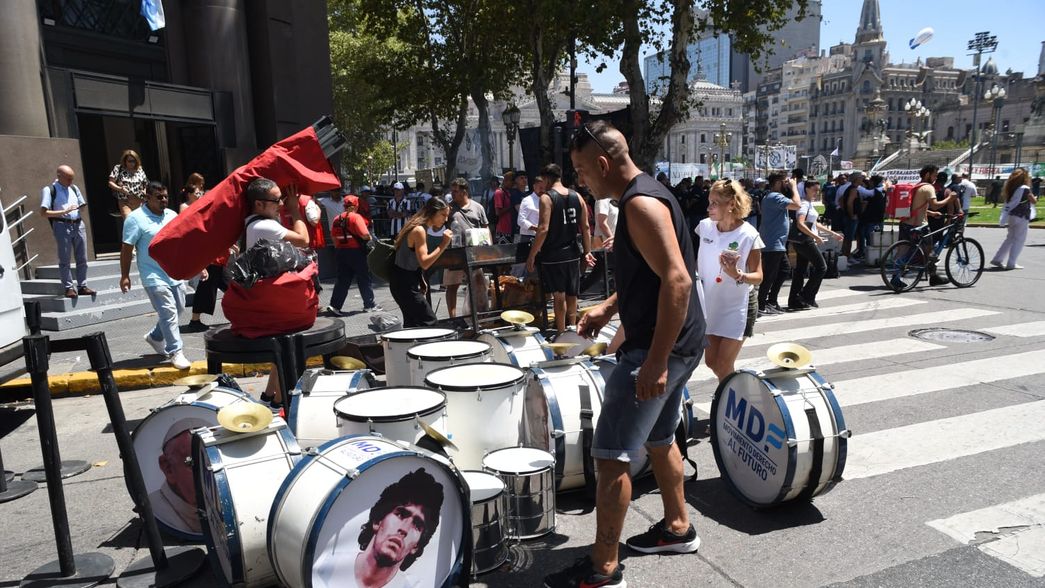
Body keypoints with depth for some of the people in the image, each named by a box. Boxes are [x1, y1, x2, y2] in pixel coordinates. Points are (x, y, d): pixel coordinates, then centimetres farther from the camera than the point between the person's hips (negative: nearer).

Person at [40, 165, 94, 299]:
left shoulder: (74, 188, 15)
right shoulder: (49, 190, -2)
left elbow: (82, 205, 24)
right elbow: (43, 213, -10)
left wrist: (81, 207, 0)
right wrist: (64, 211, -18)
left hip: (78, 224, 5)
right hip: (62, 226, -5)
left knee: (82, 259, 6)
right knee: (64, 260, 1)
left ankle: (82, 286, 13)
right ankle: (69, 288, 5)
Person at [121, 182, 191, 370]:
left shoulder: (172, 215, 11)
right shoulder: (135, 218, -9)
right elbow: (127, 249, -9)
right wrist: (125, 276, -11)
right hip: (155, 277, -7)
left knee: (178, 309, 16)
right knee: (168, 313, -10)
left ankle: (155, 337, 38)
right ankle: (175, 352, -4)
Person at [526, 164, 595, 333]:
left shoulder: (546, 198, -11)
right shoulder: (577, 197, 5)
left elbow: (543, 229, -18)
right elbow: (585, 228, 6)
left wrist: (532, 256, -13)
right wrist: (587, 252, 15)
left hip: (553, 256, -5)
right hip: (573, 254, 5)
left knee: (559, 296, 3)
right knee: (572, 294, 17)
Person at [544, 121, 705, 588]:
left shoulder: (641, 204, -20)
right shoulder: (644, 195, 13)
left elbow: (677, 280, -28)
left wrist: (655, 362, -29)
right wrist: (609, 307, 15)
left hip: (659, 348, -11)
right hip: (673, 343, 11)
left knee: (611, 455, -5)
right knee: (659, 440, 24)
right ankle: (677, 528, 40)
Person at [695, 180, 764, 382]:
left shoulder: (749, 235, -17)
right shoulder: (705, 226, -4)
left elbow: (758, 277, -13)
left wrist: (738, 275, -31)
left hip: (737, 306, -5)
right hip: (710, 303, 5)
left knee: (723, 366, -1)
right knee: (711, 361, 14)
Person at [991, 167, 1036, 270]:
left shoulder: (1011, 188, 5)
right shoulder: (1025, 189, -13)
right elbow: (1034, 201, -4)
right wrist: (1034, 197, 17)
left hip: (1012, 216, 7)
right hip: (1022, 217, -7)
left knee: (1010, 238, 16)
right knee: (1019, 240, 0)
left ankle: (997, 259, 15)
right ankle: (1011, 263, -1)